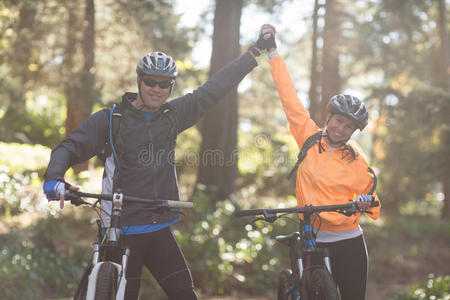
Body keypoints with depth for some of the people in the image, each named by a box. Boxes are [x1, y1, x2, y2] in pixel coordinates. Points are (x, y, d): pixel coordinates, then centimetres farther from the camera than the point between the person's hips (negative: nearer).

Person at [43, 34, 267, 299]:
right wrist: (54, 178, -26)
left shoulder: (173, 115, 8)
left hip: (159, 230, 4)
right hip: (122, 231, -4)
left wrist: (255, 52, 9)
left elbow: (215, 88, 9)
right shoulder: (111, 119, -2)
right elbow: (70, 148, -5)